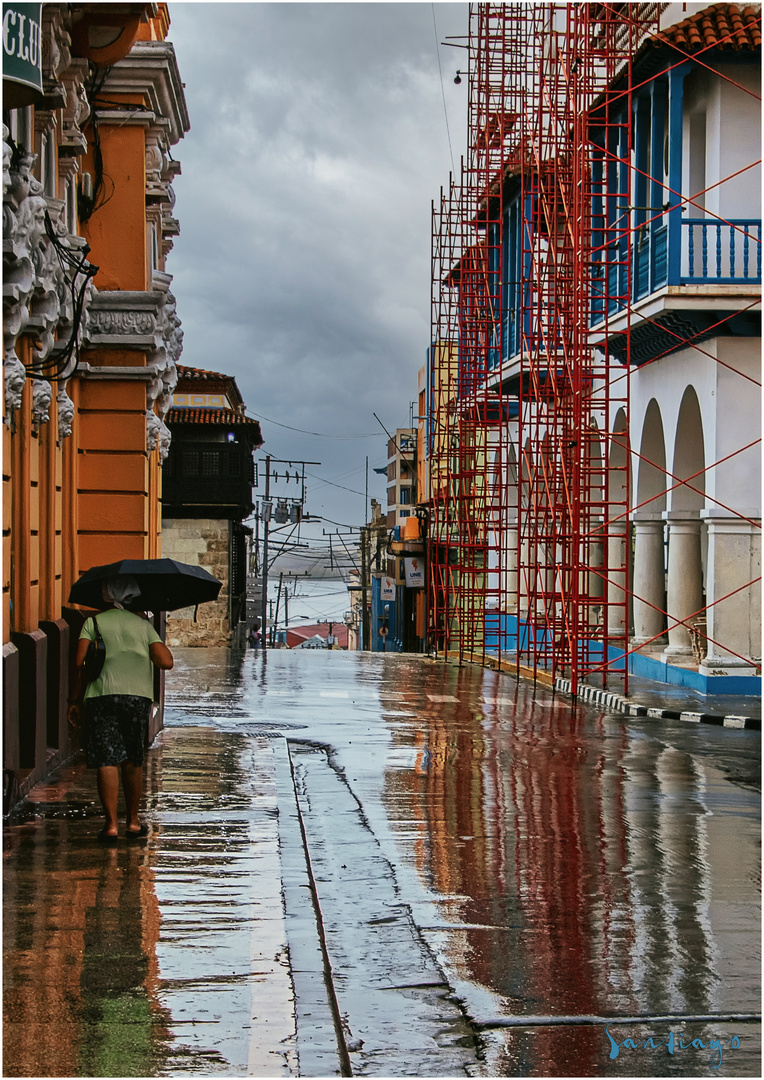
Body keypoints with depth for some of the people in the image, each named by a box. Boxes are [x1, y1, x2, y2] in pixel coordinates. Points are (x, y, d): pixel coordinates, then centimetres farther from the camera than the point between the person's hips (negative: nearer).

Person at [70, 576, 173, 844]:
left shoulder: (94, 622, 10)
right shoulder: (143, 625, 16)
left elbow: (80, 661, -2)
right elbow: (166, 662, 5)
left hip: (102, 695, -2)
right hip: (138, 694, 2)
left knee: (106, 762, -4)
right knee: (133, 762, 15)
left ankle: (111, 825, -10)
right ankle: (133, 822, 22)